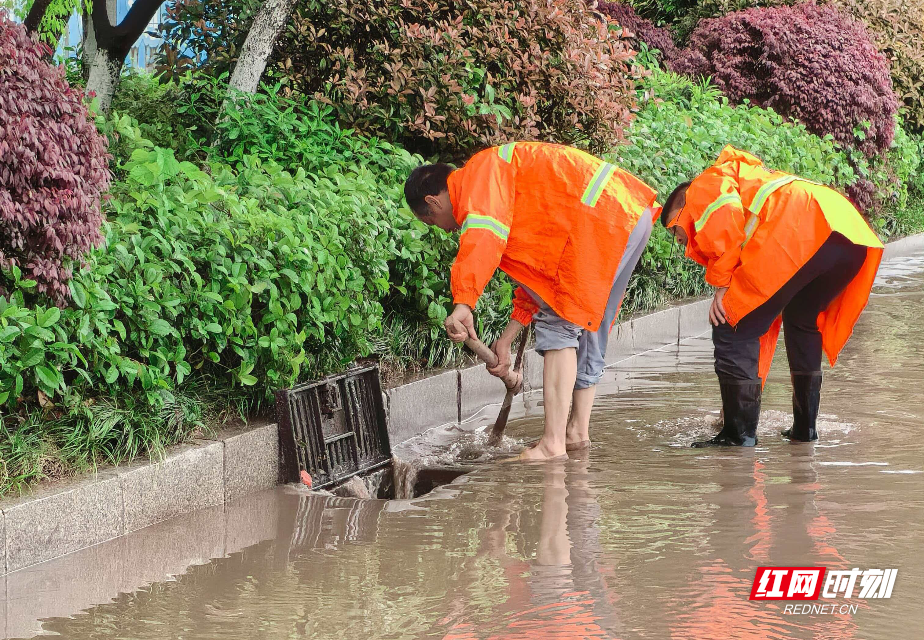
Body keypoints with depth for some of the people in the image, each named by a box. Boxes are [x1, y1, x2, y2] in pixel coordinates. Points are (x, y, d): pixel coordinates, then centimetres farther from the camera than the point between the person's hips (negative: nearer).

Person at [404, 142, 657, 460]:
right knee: (583, 329, 19)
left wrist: (462, 304, -33)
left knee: (559, 324, -9)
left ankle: (552, 443, -12)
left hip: (602, 216, -10)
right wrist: (505, 341, 25)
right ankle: (578, 431, 25)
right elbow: (537, 276, 28)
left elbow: (483, 234, -25)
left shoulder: (481, 171, -4)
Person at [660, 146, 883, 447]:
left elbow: (727, 214, -8)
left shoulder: (704, 186, 22)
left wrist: (721, 285, -1)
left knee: (732, 331, 2)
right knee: (800, 322, 32)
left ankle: (739, 433, 2)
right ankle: (805, 427, 31)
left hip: (801, 234, -9)